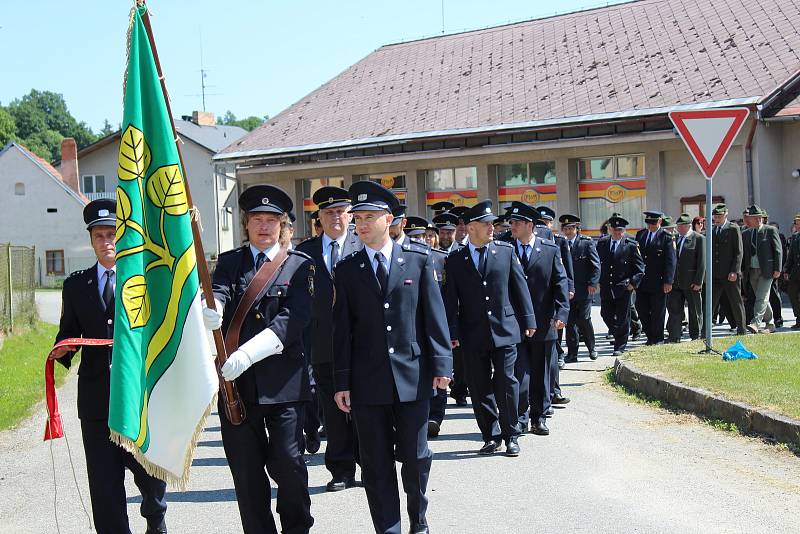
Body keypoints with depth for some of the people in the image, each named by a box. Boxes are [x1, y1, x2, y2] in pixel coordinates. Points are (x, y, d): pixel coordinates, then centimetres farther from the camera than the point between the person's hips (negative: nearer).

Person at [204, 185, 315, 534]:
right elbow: (219, 293, -7)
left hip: (283, 380, -2)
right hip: (236, 380, 3)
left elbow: (293, 320, -10)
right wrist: (209, 312, -33)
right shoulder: (229, 262, 13)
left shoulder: (300, 265, 4)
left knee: (287, 462, -2)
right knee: (246, 470, 8)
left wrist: (247, 354, -21)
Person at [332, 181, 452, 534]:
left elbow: (434, 316, 3)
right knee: (376, 465, 6)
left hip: (412, 376, 0)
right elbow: (342, 329, 3)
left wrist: (441, 364, -2)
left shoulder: (418, 261, 4)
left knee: (415, 458, 8)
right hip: (367, 382, 1)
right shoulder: (347, 270, 5)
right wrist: (342, 382, 0)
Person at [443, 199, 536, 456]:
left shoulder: (506, 251, 4)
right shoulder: (455, 260, 2)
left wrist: (528, 319, 5)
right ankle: (491, 436, 19)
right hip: (473, 335, 1)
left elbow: (520, 287, 7)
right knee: (479, 388, 6)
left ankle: (511, 436, 12)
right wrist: (453, 333, -4)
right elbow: (450, 300, 2)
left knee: (506, 383, 0)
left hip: (504, 329, -1)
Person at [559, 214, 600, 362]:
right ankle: (572, 354, 10)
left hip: (584, 289, -3)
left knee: (583, 319, -3)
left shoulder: (587, 243, 0)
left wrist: (593, 283, -12)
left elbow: (596, 265, -3)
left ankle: (591, 347, 20)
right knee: (570, 322, 3)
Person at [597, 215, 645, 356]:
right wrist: (598, 280, 5)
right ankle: (619, 336, 33)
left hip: (623, 288, -3)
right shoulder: (602, 243, 6)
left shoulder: (631, 245, -3)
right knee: (606, 315, 8)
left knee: (622, 318, 2)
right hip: (606, 288, 3)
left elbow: (640, 267, -1)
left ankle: (620, 346, 14)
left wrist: (633, 283, -10)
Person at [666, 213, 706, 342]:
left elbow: (702, 262, -8)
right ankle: (674, 336, 3)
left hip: (692, 283, -4)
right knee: (674, 310, 1)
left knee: (695, 311, 7)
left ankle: (695, 336, 18)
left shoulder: (699, 239, -4)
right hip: (675, 282, 5)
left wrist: (698, 282, -14)